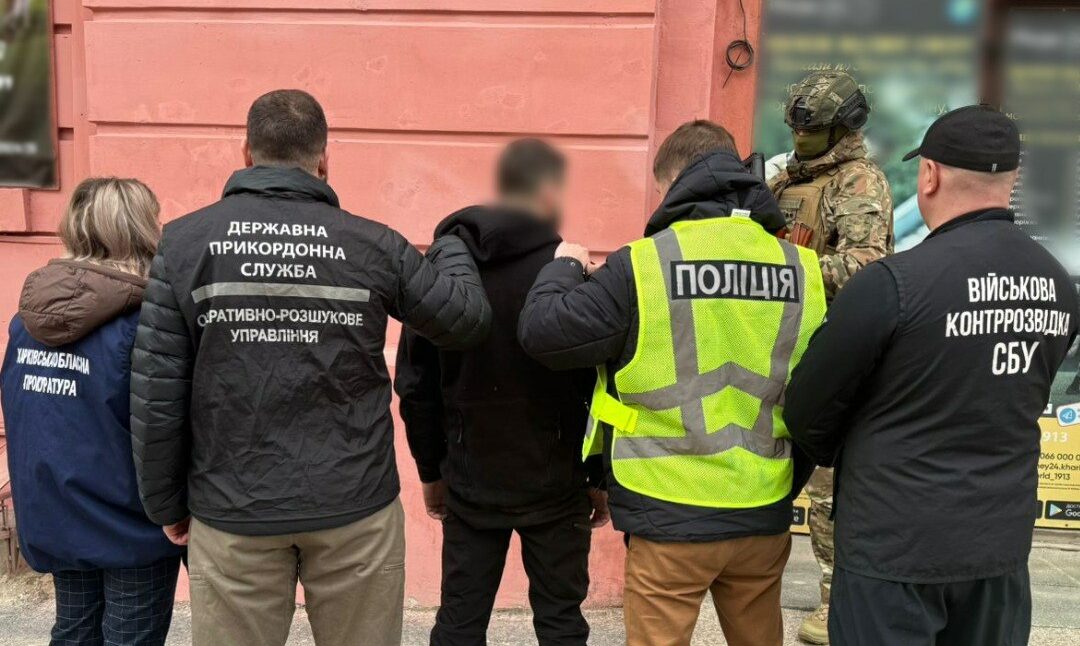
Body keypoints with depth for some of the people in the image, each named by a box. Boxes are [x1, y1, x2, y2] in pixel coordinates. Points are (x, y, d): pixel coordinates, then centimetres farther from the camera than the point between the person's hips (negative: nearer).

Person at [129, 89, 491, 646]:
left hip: (231, 512, 1)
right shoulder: (372, 246, -6)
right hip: (355, 507, 0)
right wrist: (450, 245, 23)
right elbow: (467, 318, 4)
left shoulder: (183, 243, -4)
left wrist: (166, 503, 8)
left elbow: (155, 392, -4)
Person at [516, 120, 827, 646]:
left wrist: (564, 267, 9)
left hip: (673, 520, -4)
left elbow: (542, 332, -10)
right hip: (764, 518, 4)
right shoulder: (800, 267, -1)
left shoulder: (644, 264, -13)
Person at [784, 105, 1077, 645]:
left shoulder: (894, 282, -22)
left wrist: (843, 457, 8)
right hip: (1002, 542, 6)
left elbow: (807, 412, -13)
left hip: (895, 546, -6)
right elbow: (1016, 399, 10)